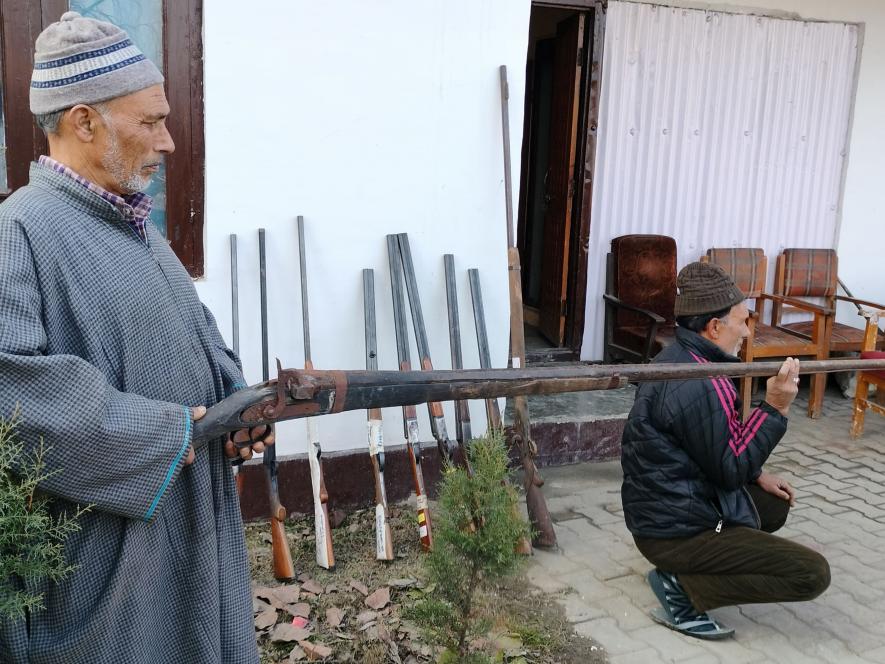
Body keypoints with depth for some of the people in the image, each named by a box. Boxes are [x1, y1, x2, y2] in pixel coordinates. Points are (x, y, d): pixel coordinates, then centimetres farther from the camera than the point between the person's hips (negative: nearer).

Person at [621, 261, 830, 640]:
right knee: (813, 573, -9)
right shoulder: (701, 386, -26)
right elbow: (730, 469, -18)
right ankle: (683, 587, -9)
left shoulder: (676, 359, 6)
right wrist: (775, 407, -18)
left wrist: (756, 475, 13)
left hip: (659, 510, 10)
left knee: (776, 504, 27)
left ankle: (685, 567, 13)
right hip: (675, 531, -10)